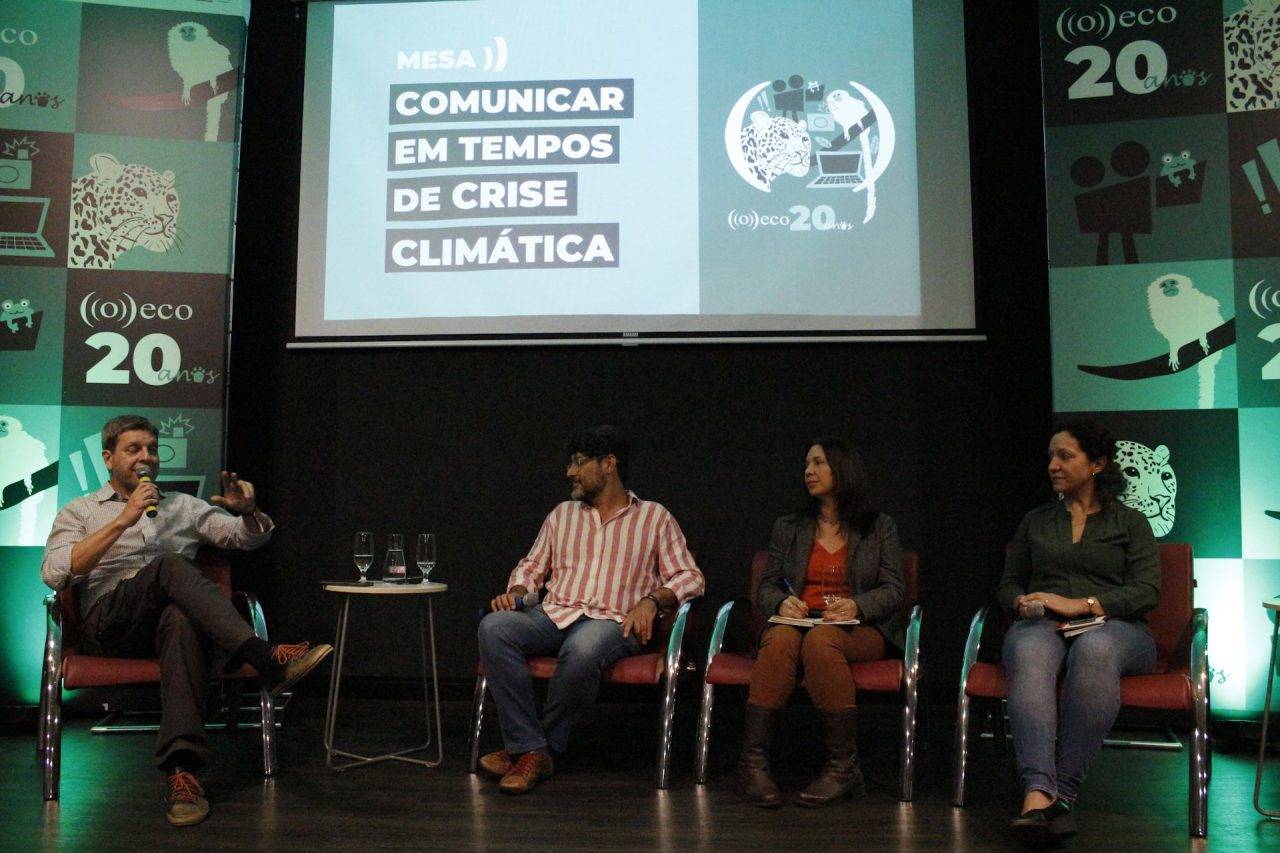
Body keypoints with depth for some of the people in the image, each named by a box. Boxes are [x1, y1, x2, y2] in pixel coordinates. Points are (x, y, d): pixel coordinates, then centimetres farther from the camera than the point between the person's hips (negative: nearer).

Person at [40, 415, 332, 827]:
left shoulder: (182, 506, 26)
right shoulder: (79, 512, 19)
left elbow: (248, 536, 18)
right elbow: (54, 574, -2)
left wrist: (249, 511, -7)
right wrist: (123, 520, -9)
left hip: (175, 614, 2)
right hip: (110, 624, -2)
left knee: (181, 620, -39)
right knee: (170, 566, -34)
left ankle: (181, 770, -50)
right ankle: (266, 659, -50)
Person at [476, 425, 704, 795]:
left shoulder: (654, 517, 11)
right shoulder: (562, 514, 22)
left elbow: (689, 578, 6)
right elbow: (531, 566, 26)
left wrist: (652, 600, -13)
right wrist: (515, 592, 4)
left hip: (613, 622, -4)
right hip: (553, 616, 4)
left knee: (582, 648, -40)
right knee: (494, 627, -28)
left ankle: (544, 744, -17)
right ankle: (530, 749, -26)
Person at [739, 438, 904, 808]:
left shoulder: (880, 528, 13)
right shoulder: (788, 528, 19)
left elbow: (894, 590, 5)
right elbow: (766, 586, 15)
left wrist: (857, 605, -16)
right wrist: (782, 603, -10)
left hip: (858, 630, -2)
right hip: (798, 622, 2)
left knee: (820, 640, -38)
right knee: (780, 639, -35)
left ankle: (843, 766, -31)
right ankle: (753, 760, -36)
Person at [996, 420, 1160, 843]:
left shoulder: (1130, 523, 17)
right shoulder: (1035, 521, 25)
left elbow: (1147, 591, 2)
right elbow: (1008, 583, 25)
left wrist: (1081, 605, -12)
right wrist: (1023, 602, 0)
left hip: (1113, 627, -1)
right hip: (1042, 624, 2)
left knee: (1094, 649, -41)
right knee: (1028, 653, -38)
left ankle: (1064, 790, -40)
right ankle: (1037, 792, -53)